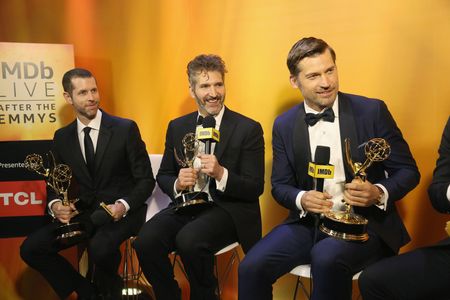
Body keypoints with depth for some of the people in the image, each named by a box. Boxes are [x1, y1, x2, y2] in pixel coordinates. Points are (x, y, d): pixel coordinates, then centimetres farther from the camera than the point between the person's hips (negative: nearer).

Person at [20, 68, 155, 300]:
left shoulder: (125, 129, -5)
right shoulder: (62, 137, 7)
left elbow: (145, 180, -5)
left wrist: (123, 205, -22)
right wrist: (55, 205, -10)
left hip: (121, 211, -4)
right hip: (81, 214, 4)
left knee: (100, 248, -34)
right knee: (30, 249, -13)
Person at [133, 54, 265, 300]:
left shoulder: (248, 129, -4)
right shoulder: (177, 127, 10)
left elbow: (255, 188, -5)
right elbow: (163, 176, 15)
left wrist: (221, 174, -24)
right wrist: (177, 184, -9)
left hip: (227, 209, -4)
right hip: (186, 206, 4)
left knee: (189, 240, -32)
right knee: (145, 242, -23)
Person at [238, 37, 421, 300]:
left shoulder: (372, 111, -5)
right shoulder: (284, 125, 4)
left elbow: (408, 171, 1)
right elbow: (280, 185, 9)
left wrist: (379, 193, -20)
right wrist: (301, 199, -15)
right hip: (308, 222, 3)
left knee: (327, 258, -34)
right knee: (252, 267, -20)